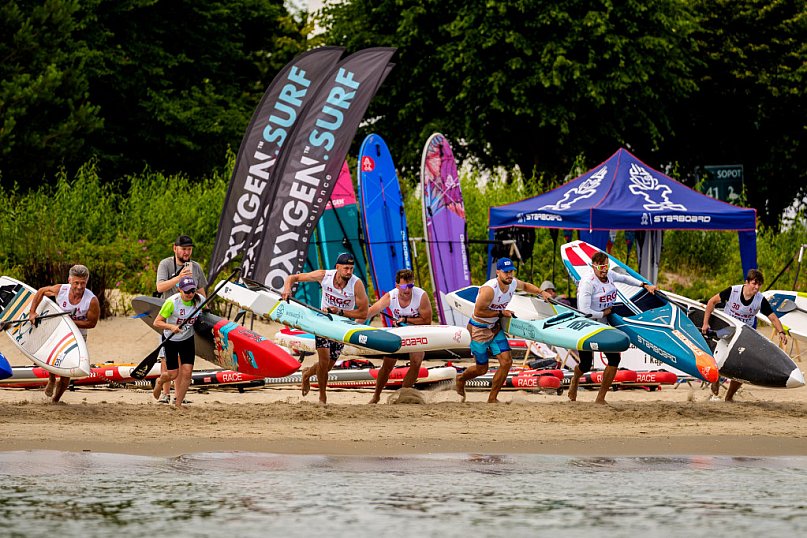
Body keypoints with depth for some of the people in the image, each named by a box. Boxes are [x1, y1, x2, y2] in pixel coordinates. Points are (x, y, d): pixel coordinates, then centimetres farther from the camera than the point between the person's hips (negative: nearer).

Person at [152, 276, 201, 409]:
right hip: (171, 340, -3)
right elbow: (157, 322, -23)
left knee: (187, 372, -7)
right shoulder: (172, 302, -27)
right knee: (173, 374, 1)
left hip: (188, 339, 3)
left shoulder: (199, 300, -13)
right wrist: (171, 327, -39)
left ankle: (178, 403, 7)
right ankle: (160, 382, 38)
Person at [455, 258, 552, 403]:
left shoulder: (513, 283, -5)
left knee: (506, 361, -8)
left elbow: (525, 286, 19)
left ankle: (492, 399, 6)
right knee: (482, 369, 6)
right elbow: (478, 312, -27)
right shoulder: (489, 289, -30)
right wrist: (501, 313, -22)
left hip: (495, 327, 7)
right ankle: (461, 379, 41)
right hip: (479, 329, -7)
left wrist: (541, 292, 6)